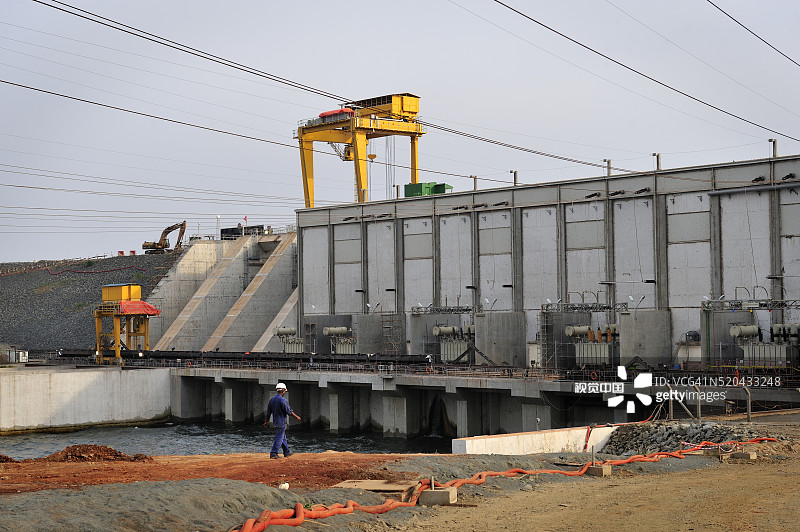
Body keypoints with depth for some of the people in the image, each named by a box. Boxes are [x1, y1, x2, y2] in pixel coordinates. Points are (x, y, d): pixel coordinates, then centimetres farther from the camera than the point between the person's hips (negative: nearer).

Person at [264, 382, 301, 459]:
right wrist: (297, 417, -5)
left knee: (283, 437, 18)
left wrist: (266, 421, 20)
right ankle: (273, 453, -5)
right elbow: (289, 411, -17)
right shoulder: (283, 400, -18)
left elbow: (268, 412, 11)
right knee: (279, 438, -4)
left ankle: (287, 452, 26)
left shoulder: (272, 400, 6)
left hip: (275, 421, 8)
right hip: (282, 422, -8)